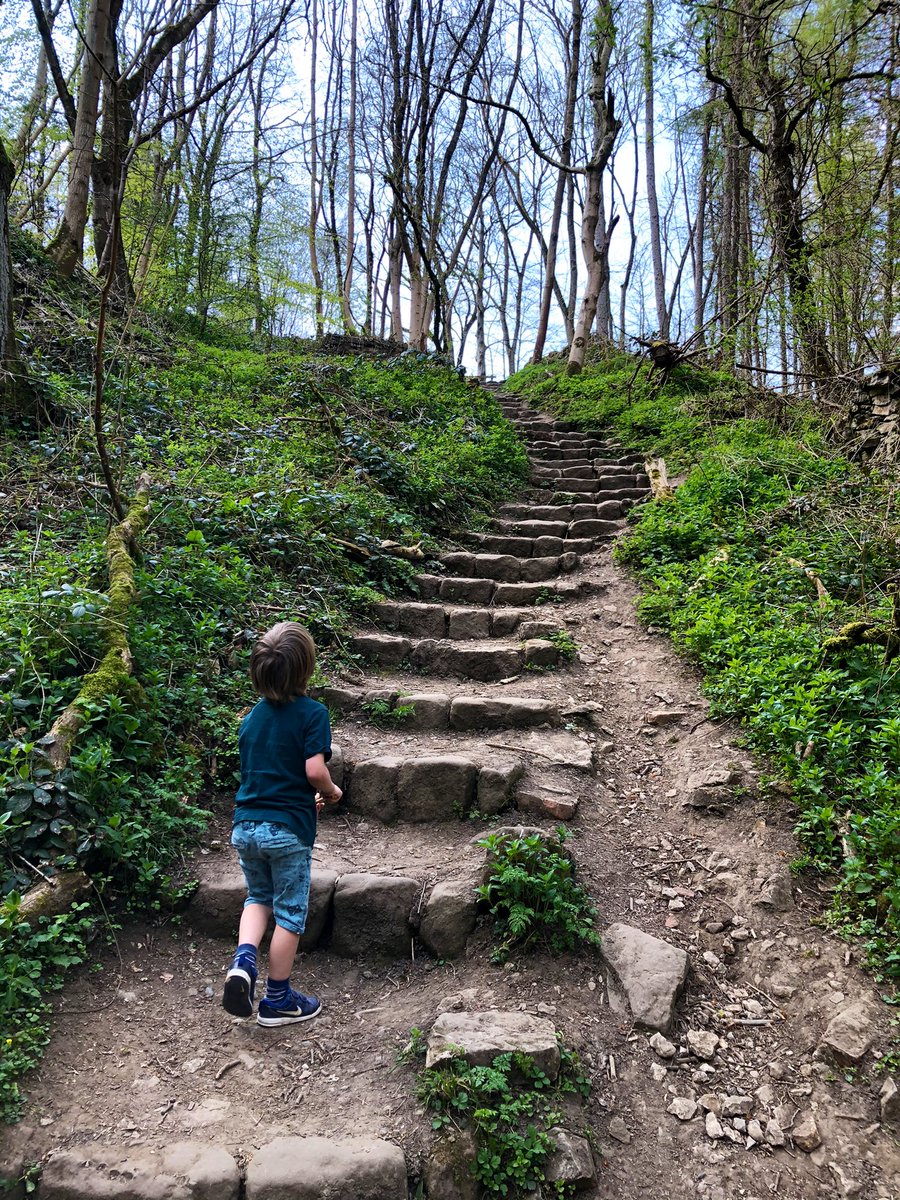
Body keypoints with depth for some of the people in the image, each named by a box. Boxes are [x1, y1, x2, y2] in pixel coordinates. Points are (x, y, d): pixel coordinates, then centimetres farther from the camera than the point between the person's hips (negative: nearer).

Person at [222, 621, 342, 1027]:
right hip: (288, 830, -5)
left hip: (246, 826, 5)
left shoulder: (252, 716, 7)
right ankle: (277, 999, 23)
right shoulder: (312, 713, -12)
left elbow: (249, 770, 14)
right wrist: (330, 792, 0)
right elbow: (314, 770, -22)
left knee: (259, 896, 27)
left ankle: (243, 959, 3)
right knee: (290, 912, 11)